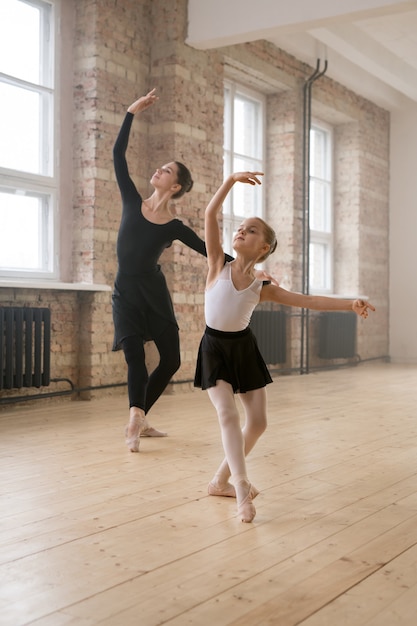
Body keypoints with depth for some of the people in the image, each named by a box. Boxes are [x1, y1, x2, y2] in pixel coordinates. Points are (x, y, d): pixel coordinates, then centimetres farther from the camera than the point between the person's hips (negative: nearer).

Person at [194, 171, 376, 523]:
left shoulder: (262, 288, -4)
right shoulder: (218, 265, -8)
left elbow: (308, 301, -7)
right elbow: (210, 215, -15)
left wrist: (349, 304, -15)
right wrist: (232, 179, -20)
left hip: (245, 350, 3)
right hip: (214, 349, -3)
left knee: (257, 422, 3)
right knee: (228, 415, -17)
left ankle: (221, 480, 19)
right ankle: (241, 488, -20)